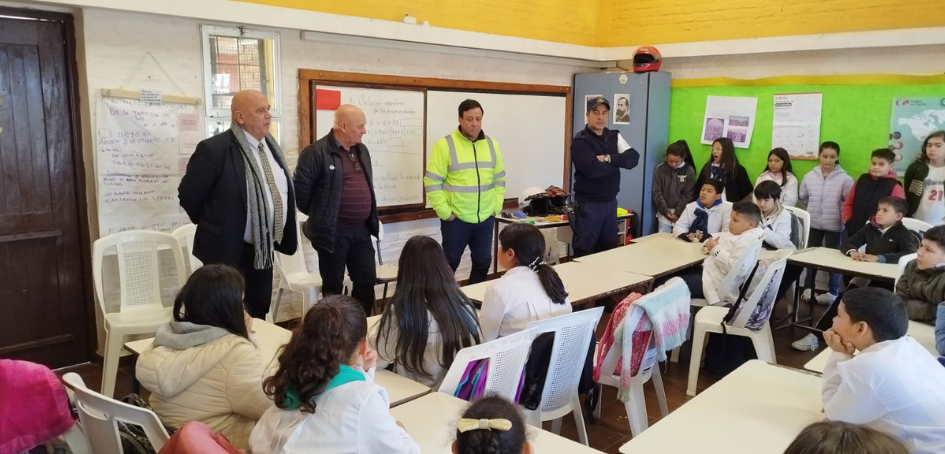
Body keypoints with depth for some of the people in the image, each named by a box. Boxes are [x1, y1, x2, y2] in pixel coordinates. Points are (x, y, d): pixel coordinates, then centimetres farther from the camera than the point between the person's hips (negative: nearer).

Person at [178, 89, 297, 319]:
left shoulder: (271, 146, 8)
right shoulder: (215, 149, -16)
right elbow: (188, 195, -12)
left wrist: (284, 236, 14)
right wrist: (215, 227, -1)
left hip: (264, 248, 7)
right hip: (229, 250, -7)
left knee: (259, 313, 18)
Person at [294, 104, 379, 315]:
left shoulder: (361, 150, 12)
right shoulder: (316, 152, -13)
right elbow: (300, 189, -13)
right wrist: (319, 215, -1)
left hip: (361, 229, 7)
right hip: (333, 231, -7)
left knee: (367, 281, 11)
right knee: (333, 285, 6)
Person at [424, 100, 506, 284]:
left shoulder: (492, 145, 7)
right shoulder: (445, 145, -10)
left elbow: (499, 180, 13)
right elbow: (432, 183, -11)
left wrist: (496, 207, 5)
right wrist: (445, 212, -13)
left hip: (485, 219, 5)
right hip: (456, 219, -5)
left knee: (483, 262, 13)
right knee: (450, 263, 6)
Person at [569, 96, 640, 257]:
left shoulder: (614, 136, 9)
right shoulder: (580, 141, -10)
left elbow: (634, 158, -5)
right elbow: (593, 169, -24)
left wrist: (609, 158, -19)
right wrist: (619, 162, -10)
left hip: (610, 202, 6)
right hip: (588, 204, -6)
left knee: (609, 251, 14)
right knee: (584, 254, -1)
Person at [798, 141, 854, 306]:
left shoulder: (844, 178, -12)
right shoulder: (809, 176, -2)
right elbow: (802, 197, 12)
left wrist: (837, 212, -6)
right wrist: (814, 209, 11)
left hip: (834, 225, -3)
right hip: (814, 224, 3)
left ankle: (833, 292, 16)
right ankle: (809, 287, 27)